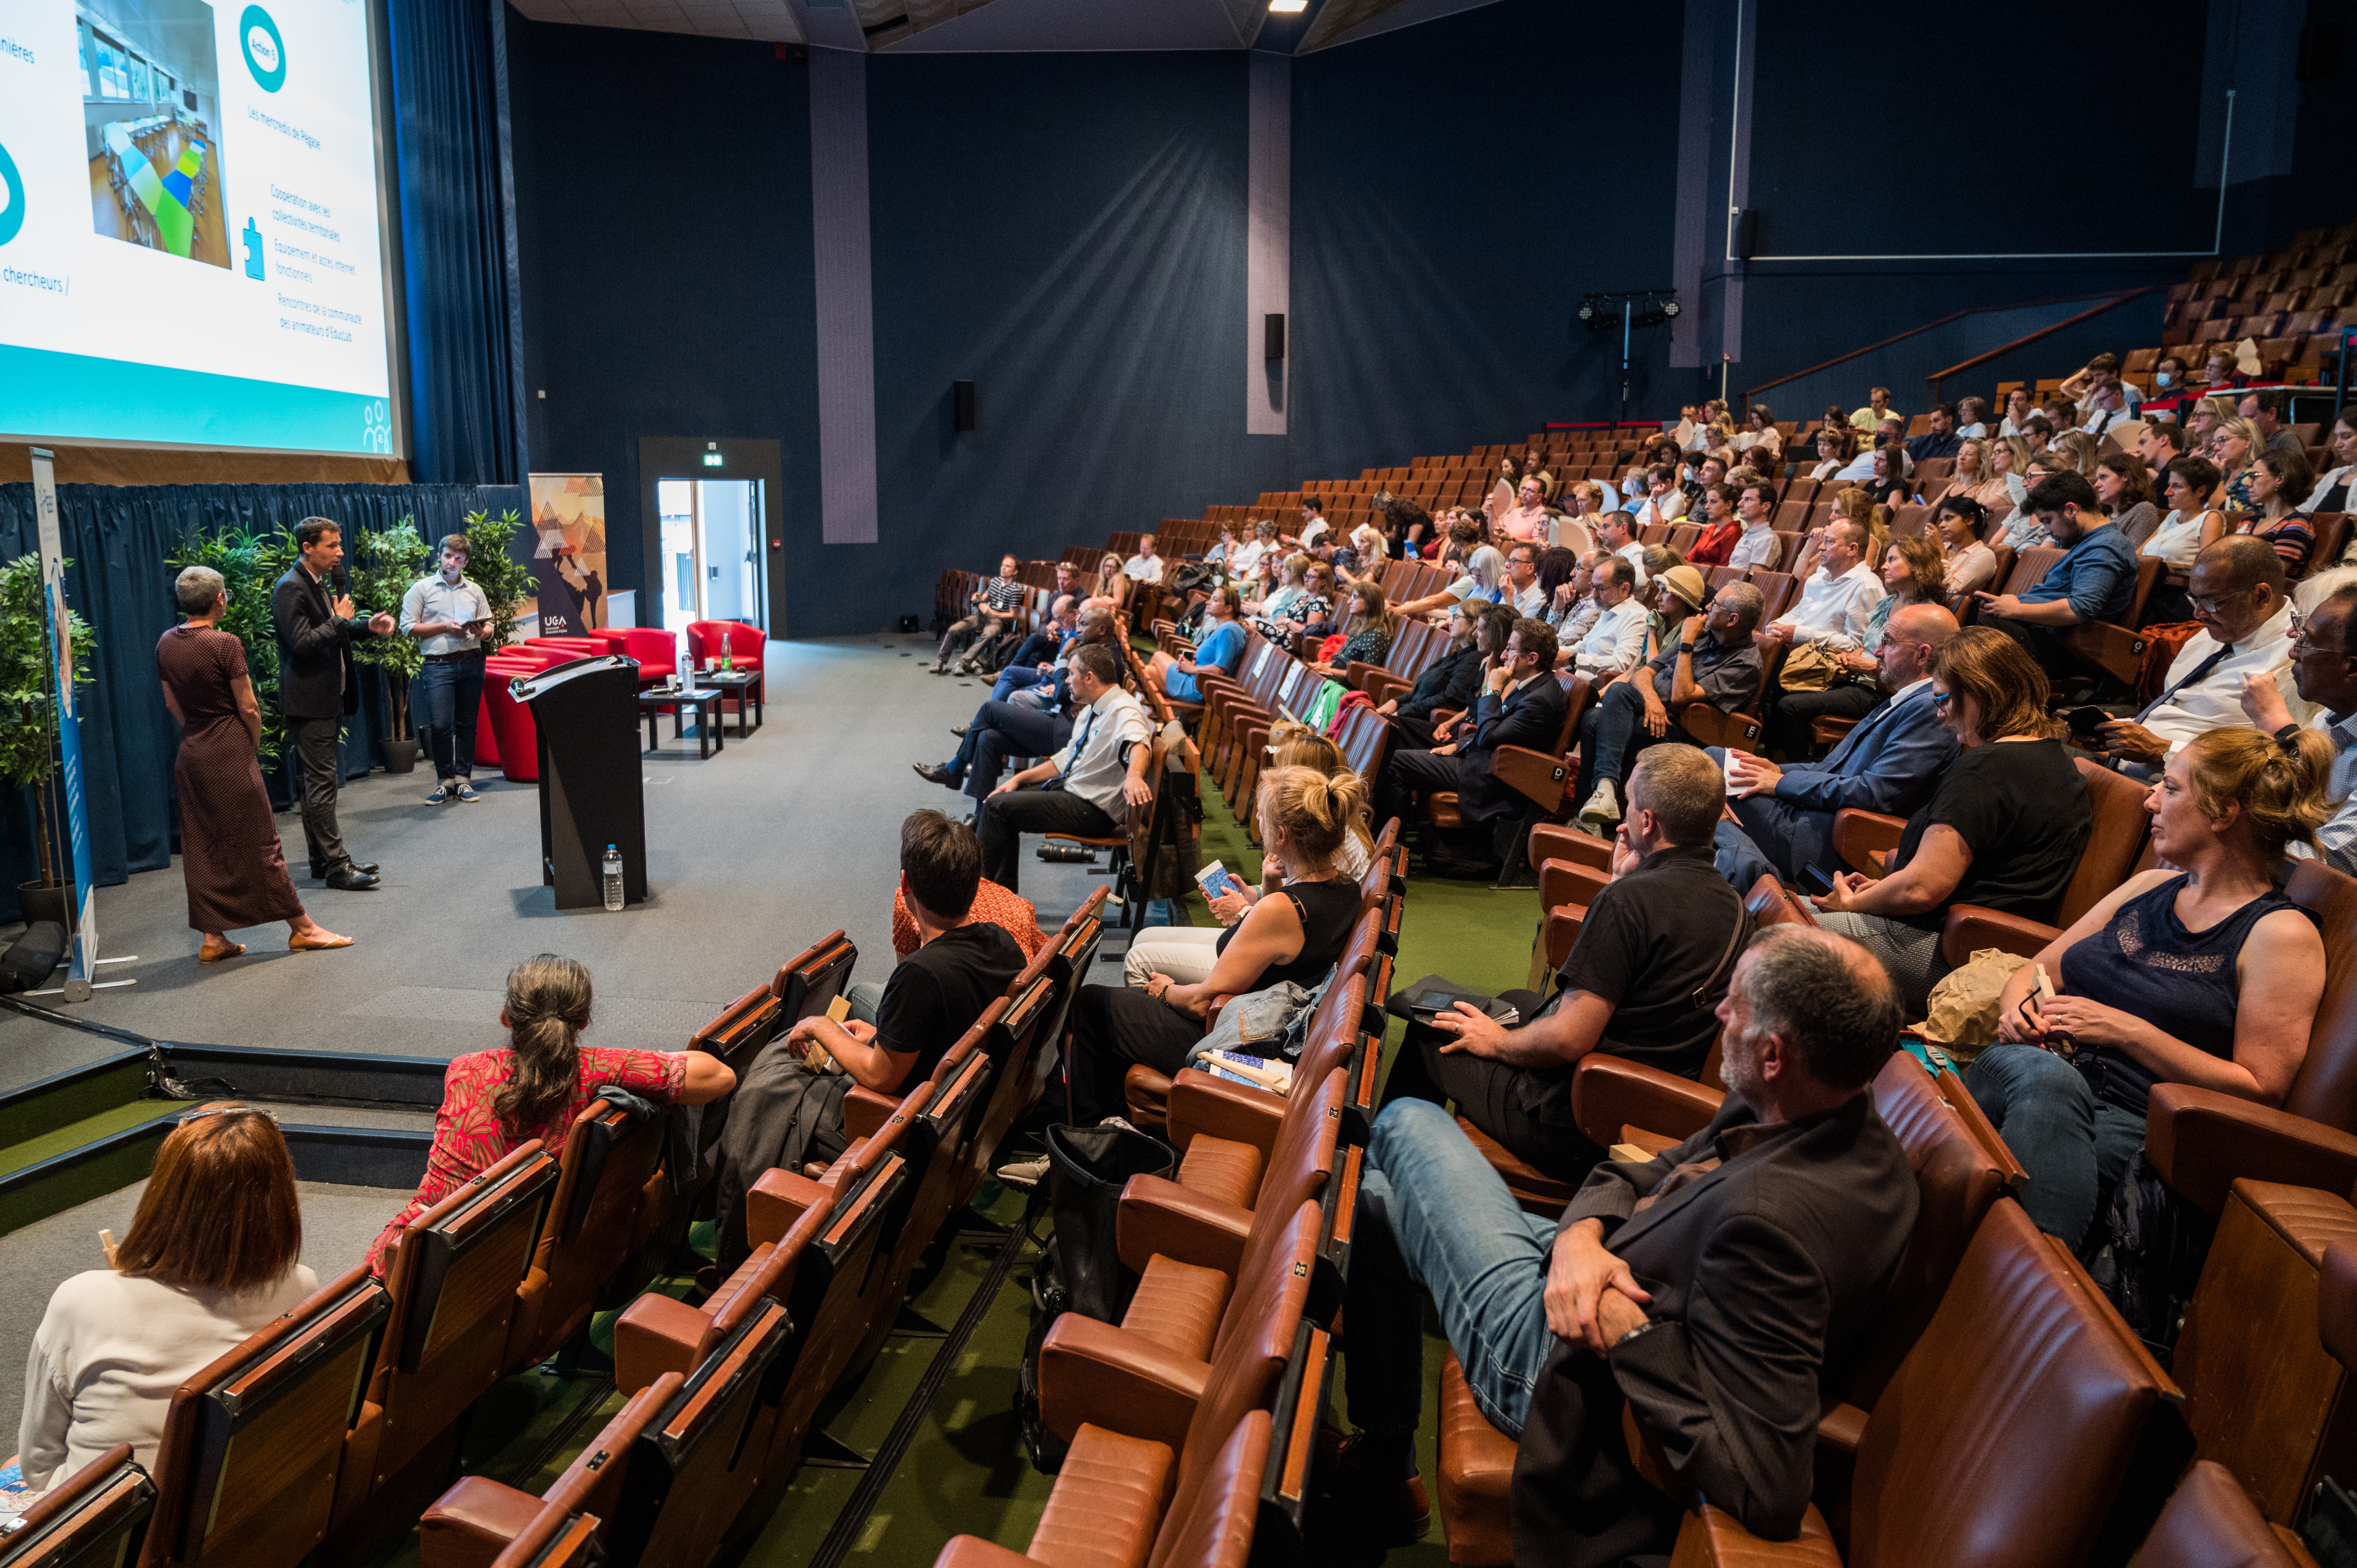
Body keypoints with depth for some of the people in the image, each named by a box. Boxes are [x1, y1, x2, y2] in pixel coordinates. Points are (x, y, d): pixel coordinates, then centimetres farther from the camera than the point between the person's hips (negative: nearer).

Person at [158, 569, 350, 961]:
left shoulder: (166, 644, 5)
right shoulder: (225, 644, -15)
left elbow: (173, 705, 12)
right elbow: (249, 709, -12)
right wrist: (252, 747, 3)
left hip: (190, 753, 7)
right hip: (230, 753, -6)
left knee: (202, 847, 10)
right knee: (258, 840, 0)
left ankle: (212, 938, 14)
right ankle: (302, 928, 9)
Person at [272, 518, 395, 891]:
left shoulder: (318, 584, 14)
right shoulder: (290, 589, -16)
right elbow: (303, 642, -25)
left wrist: (367, 626, 11)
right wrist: (340, 620, -16)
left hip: (328, 699, 10)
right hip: (309, 702, -10)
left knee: (321, 782, 14)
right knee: (322, 783, -8)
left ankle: (323, 860, 22)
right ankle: (336, 866, -5)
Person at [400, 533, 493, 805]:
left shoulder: (474, 590, 15)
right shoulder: (422, 588, 4)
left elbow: (488, 625, 19)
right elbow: (408, 627, -2)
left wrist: (481, 631, -5)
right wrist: (444, 628, -11)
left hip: (472, 663, 3)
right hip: (438, 665, -3)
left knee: (467, 724, 5)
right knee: (440, 725, -8)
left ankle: (463, 779, 12)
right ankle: (445, 781, 4)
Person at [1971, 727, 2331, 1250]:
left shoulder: (2281, 933, 2)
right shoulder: (2149, 886, 23)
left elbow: (2260, 1089, -5)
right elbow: (2037, 969, 26)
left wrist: (2128, 1030, -12)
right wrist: (2017, 1010, 2)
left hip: (2134, 1123, -5)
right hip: (2037, 1082, 5)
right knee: (2039, 1070, -34)